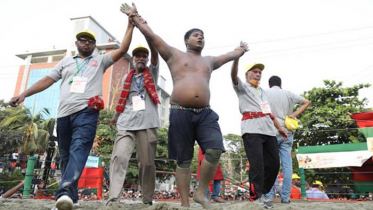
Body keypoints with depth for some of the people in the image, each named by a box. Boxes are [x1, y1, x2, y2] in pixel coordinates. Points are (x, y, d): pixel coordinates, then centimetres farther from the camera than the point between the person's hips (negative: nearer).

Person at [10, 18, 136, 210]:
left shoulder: (100, 60, 18)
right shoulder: (66, 61, 24)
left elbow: (122, 50, 8)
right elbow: (47, 80, 18)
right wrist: (24, 94, 8)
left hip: (87, 111, -4)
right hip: (64, 113, 4)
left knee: (79, 149, -23)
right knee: (65, 156, 5)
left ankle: (65, 192, -35)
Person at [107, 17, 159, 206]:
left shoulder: (152, 73, 14)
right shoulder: (126, 78, 21)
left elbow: (155, 51, 1)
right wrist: (116, 116, 21)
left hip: (147, 123, -1)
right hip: (126, 124, 2)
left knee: (147, 163, 1)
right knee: (119, 157, -16)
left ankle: (147, 200, 13)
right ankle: (113, 199, -17)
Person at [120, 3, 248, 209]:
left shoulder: (209, 61, 26)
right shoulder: (174, 55, 13)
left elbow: (230, 55, 42)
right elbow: (152, 35, 12)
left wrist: (241, 50, 58)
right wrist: (134, 16, 16)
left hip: (205, 113, 3)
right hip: (180, 114, -3)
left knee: (215, 150, -18)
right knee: (183, 161, 1)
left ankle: (201, 192, 2)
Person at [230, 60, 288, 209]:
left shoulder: (262, 91, 32)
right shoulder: (242, 87, 12)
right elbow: (233, 76, -10)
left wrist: (279, 127, 30)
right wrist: (236, 57, -26)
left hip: (268, 129, 7)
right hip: (252, 129, -7)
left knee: (274, 163, 4)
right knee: (257, 164, -14)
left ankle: (262, 192, 19)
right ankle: (257, 195, -2)